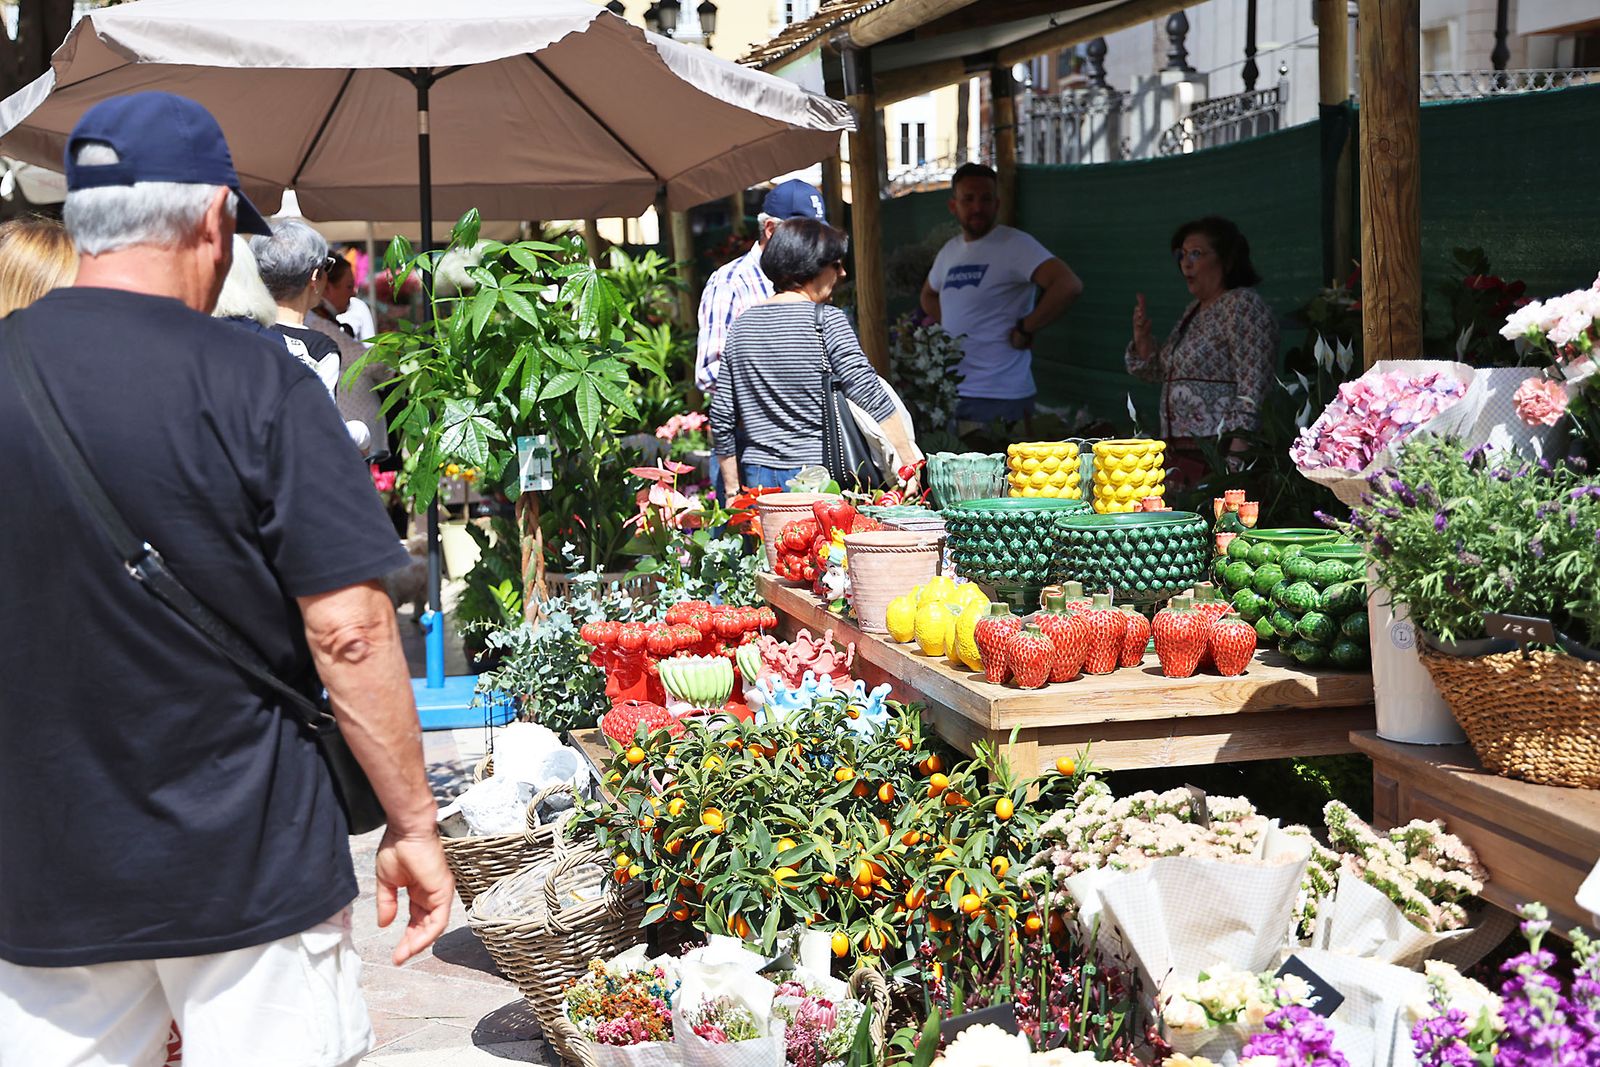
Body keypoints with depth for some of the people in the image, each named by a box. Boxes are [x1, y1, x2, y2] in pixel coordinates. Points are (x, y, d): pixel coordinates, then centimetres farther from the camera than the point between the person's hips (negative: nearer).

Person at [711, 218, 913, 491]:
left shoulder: (742, 325, 8)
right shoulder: (828, 321, -7)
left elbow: (721, 420, 9)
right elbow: (872, 397, -13)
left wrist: (734, 494, 17)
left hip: (758, 477, 5)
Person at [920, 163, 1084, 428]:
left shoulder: (1014, 244, -11)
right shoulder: (949, 250, 12)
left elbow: (1069, 286, -24)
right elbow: (929, 295, 32)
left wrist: (1024, 329, -17)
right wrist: (948, 325, 13)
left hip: (1000, 397, -7)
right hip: (950, 392, 7)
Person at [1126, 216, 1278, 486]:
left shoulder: (1243, 305, -8)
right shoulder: (1193, 310, 18)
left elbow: (1254, 392, -16)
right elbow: (1163, 373, 25)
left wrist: (1236, 459, -23)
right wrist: (1142, 339, 7)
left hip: (1221, 452, -8)